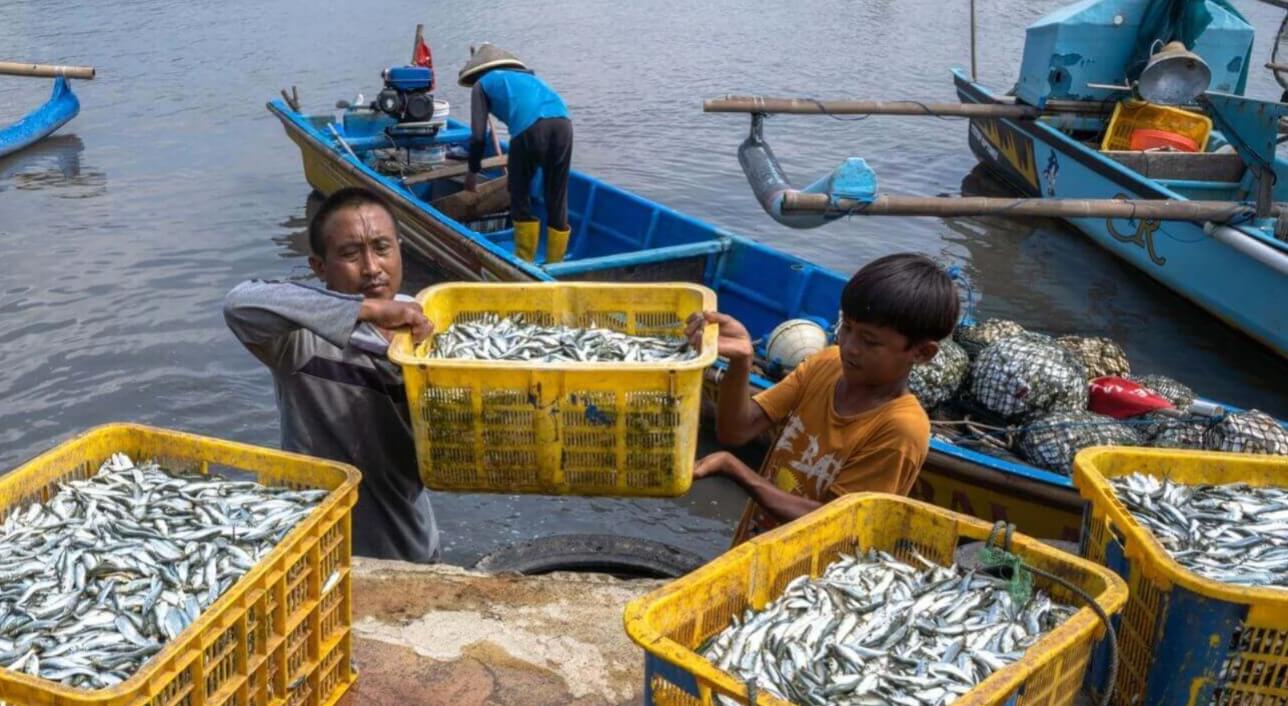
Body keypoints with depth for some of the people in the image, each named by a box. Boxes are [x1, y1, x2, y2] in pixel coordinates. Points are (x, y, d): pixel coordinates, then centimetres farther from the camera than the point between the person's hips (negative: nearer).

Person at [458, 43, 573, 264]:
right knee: (557, 198, 13)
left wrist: (473, 171, 30)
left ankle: (525, 262, 16)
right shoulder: (525, 75, 39)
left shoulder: (482, 83, 24)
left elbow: (478, 135, 18)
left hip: (528, 126, -4)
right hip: (562, 122, 5)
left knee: (519, 196, 14)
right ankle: (555, 264, 18)